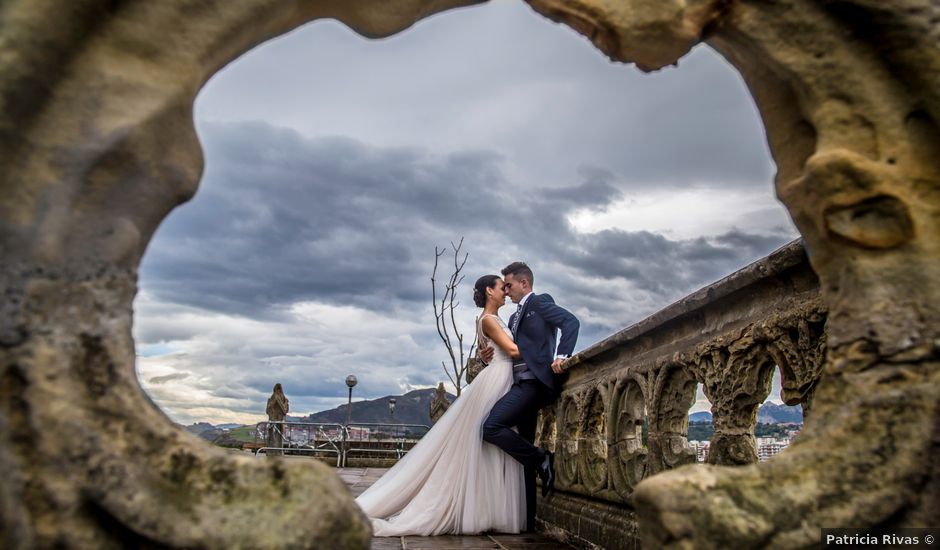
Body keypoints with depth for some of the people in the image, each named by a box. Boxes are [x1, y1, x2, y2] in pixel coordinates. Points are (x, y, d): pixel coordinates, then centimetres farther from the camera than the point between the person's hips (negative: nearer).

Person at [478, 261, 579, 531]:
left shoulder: (540, 302, 2)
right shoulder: (515, 317, 25)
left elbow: (571, 321, -11)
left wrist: (561, 356, -22)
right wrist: (490, 357, 4)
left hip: (533, 381, -9)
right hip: (522, 383, 9)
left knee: (491, 427, -21)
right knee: (522, 449, 8)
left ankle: (542, 460, -6)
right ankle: (526, 518, 13)